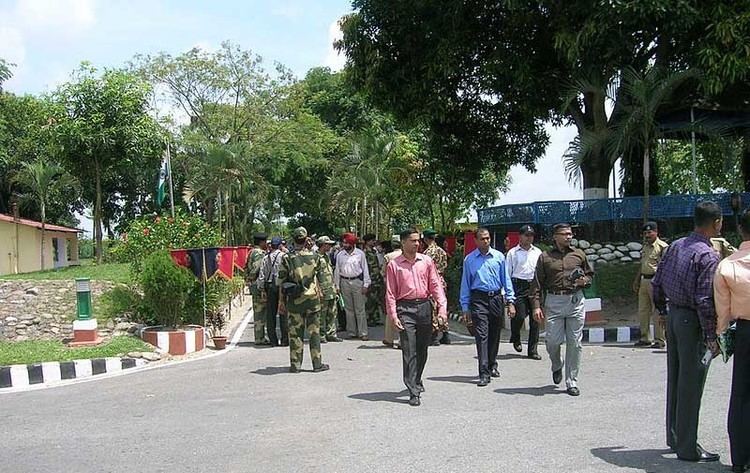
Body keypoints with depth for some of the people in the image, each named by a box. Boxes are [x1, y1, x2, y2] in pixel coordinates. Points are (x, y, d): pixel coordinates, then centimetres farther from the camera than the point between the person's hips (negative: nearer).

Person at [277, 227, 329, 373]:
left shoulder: (287, 259, -6)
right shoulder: (315, 257, -5)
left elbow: (281, 281, -2)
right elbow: (322, 277, 3)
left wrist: (284, 300, 9)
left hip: (294, 300, 0)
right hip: (312, 299, 0)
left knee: (295, 332, 6)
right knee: (314, 331, 7)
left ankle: (295, 364, 9)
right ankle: (317, 363, 10)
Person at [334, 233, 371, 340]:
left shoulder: (360, 253, 1)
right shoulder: (340, 255, 7)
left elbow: (365, 269, 4)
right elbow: (337, 270, 10)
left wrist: (366, 284, -1)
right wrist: (337, 285, 7)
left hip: (357, 281, -3)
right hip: (345, 282, 3)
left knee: (360, 309, -3)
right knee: (348, 309, 7)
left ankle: (363, 333, 0)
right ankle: (352, 332, 14)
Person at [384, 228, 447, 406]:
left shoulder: (427, 261, 8)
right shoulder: (394, 265, 1)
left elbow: (435, 285, 7)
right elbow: (390, 292, 0)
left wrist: (442, 307, -3)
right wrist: (393, 316, -8)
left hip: (425, 306, 3)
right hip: (405, 309, -3)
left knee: (422, 350, 14)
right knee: (409, 351, -7)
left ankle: (417, 380, 37)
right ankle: (413, 392, -6)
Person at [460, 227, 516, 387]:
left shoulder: (499, 257, 7)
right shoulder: (469, 259, 4)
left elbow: (506, 279, 10)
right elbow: (465, 284, 7)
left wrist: (510, 301, 4)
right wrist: (465, 308, 3)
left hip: (496, 298, 2)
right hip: (478, 300, -2)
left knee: (495, 335, 12)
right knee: (482, 335, -10)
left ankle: (492, 365, 31)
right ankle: (484, 373, -12)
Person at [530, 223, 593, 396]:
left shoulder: (579, 254, 11)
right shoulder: (545, 257, 5)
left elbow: (590, 274, 22)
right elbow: (537, 284, 2)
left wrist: (584, 281, -2)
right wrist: (537, 306, -7)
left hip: (575, 300, 1)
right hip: (554, 302, -1)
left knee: (574, 343, 1)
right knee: (553, 341, -3)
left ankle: (572, 382, 11)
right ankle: (557, 366, 31)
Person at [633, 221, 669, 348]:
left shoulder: (662, 247, -7)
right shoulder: (645, 246, 18)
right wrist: (637, 281, 21)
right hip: (644, 281, 8)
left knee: (657, 311, -5)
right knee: (643, 311, 9)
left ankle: (660, 340, 1)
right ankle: (645, 338, 17)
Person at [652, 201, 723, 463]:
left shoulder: (675, 246, 6)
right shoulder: (708, 255, -18)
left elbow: (656, 282, 11)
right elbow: (705, 300, -22)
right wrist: (712, 337, -15)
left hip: (673, 316, 8)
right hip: (693, 322, -8)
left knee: (675, 380, 17)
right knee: (691, 385, 1)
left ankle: (674, 437, 31)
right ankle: (687, 448, 9)